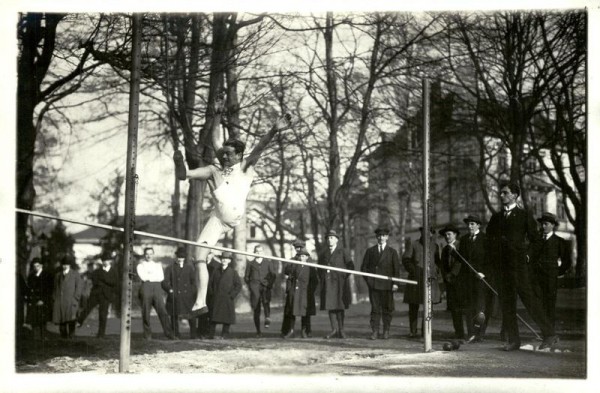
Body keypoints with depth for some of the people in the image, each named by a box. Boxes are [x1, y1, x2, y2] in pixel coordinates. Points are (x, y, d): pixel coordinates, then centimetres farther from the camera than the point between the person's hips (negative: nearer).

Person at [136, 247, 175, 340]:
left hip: (157, 287, 2)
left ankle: (169, 333, -12)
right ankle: (147, 334, 5)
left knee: (162, 311, -8)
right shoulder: (140, 266, 12)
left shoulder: (158, 265, 21)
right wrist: (155, 275, 1)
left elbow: (161, 277, 5)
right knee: (146, 312, -2)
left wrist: (149, 276, -3)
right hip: (146, 287, -2)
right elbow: (143, 277, -6)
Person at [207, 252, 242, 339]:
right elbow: (210, 284, 15)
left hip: (227, 299, -2)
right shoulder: (216, 272, 11)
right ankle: (212, 334, 1)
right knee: (213, 316, -1)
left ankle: (224, 335, 7)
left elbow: (238, 285, 1)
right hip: (215, 299, 2)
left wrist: (232, 295, -7)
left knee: (227, 317, 0)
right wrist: (211, 294, 2)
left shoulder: (233, 272, 4)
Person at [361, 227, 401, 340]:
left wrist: (395, 283, -5)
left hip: (387, 285, 0)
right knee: (375, 308, -3)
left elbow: (396, 268, 5)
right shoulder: (370, 251, 12)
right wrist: (367, 279, -1)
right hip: (373, 284, 0)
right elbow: (364, 267, 12)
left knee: (387, 308, 2)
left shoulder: (392, 252, 10)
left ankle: (386, 331, 9)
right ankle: (374, 331, -3)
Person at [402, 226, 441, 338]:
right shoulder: (413, 245, 6)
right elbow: (405, 260, 1)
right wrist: (413, 271, -10)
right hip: (415, 279, -1)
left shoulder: (434, 246, 13)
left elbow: (437, 261, 22)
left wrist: (436, 272, 6)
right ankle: (413, 331, 9)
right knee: (413, 307, 1)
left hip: (430, 279, 1)